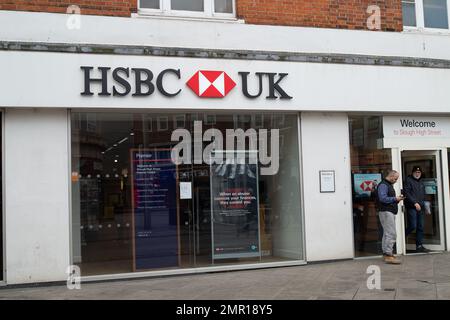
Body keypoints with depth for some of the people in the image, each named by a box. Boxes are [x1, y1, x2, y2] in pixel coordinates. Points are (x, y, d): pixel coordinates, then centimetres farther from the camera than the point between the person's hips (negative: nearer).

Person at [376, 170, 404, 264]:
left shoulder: (389, 185, 22)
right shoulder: (383, 185, -11)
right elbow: (383, 198, -22)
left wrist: (397, 198, 9)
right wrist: (395, 199, -14)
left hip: (390, 212, 11)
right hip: (386, 212, -11)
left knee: (387, 233, 13)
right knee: (391, 234, -14)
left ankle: (386, 254, 18)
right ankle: (388, 255, -15)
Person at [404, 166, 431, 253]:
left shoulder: (421, 183, 20)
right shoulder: (408, 180, -3)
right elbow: (407, 193, -12)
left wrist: (423, 204, 14)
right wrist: (415, 203, -18)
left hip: (420, 208, 7)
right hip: (412, 207, -7)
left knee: (420, 227, 5)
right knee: (412, 226, -13)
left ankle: (419, 246, 9)